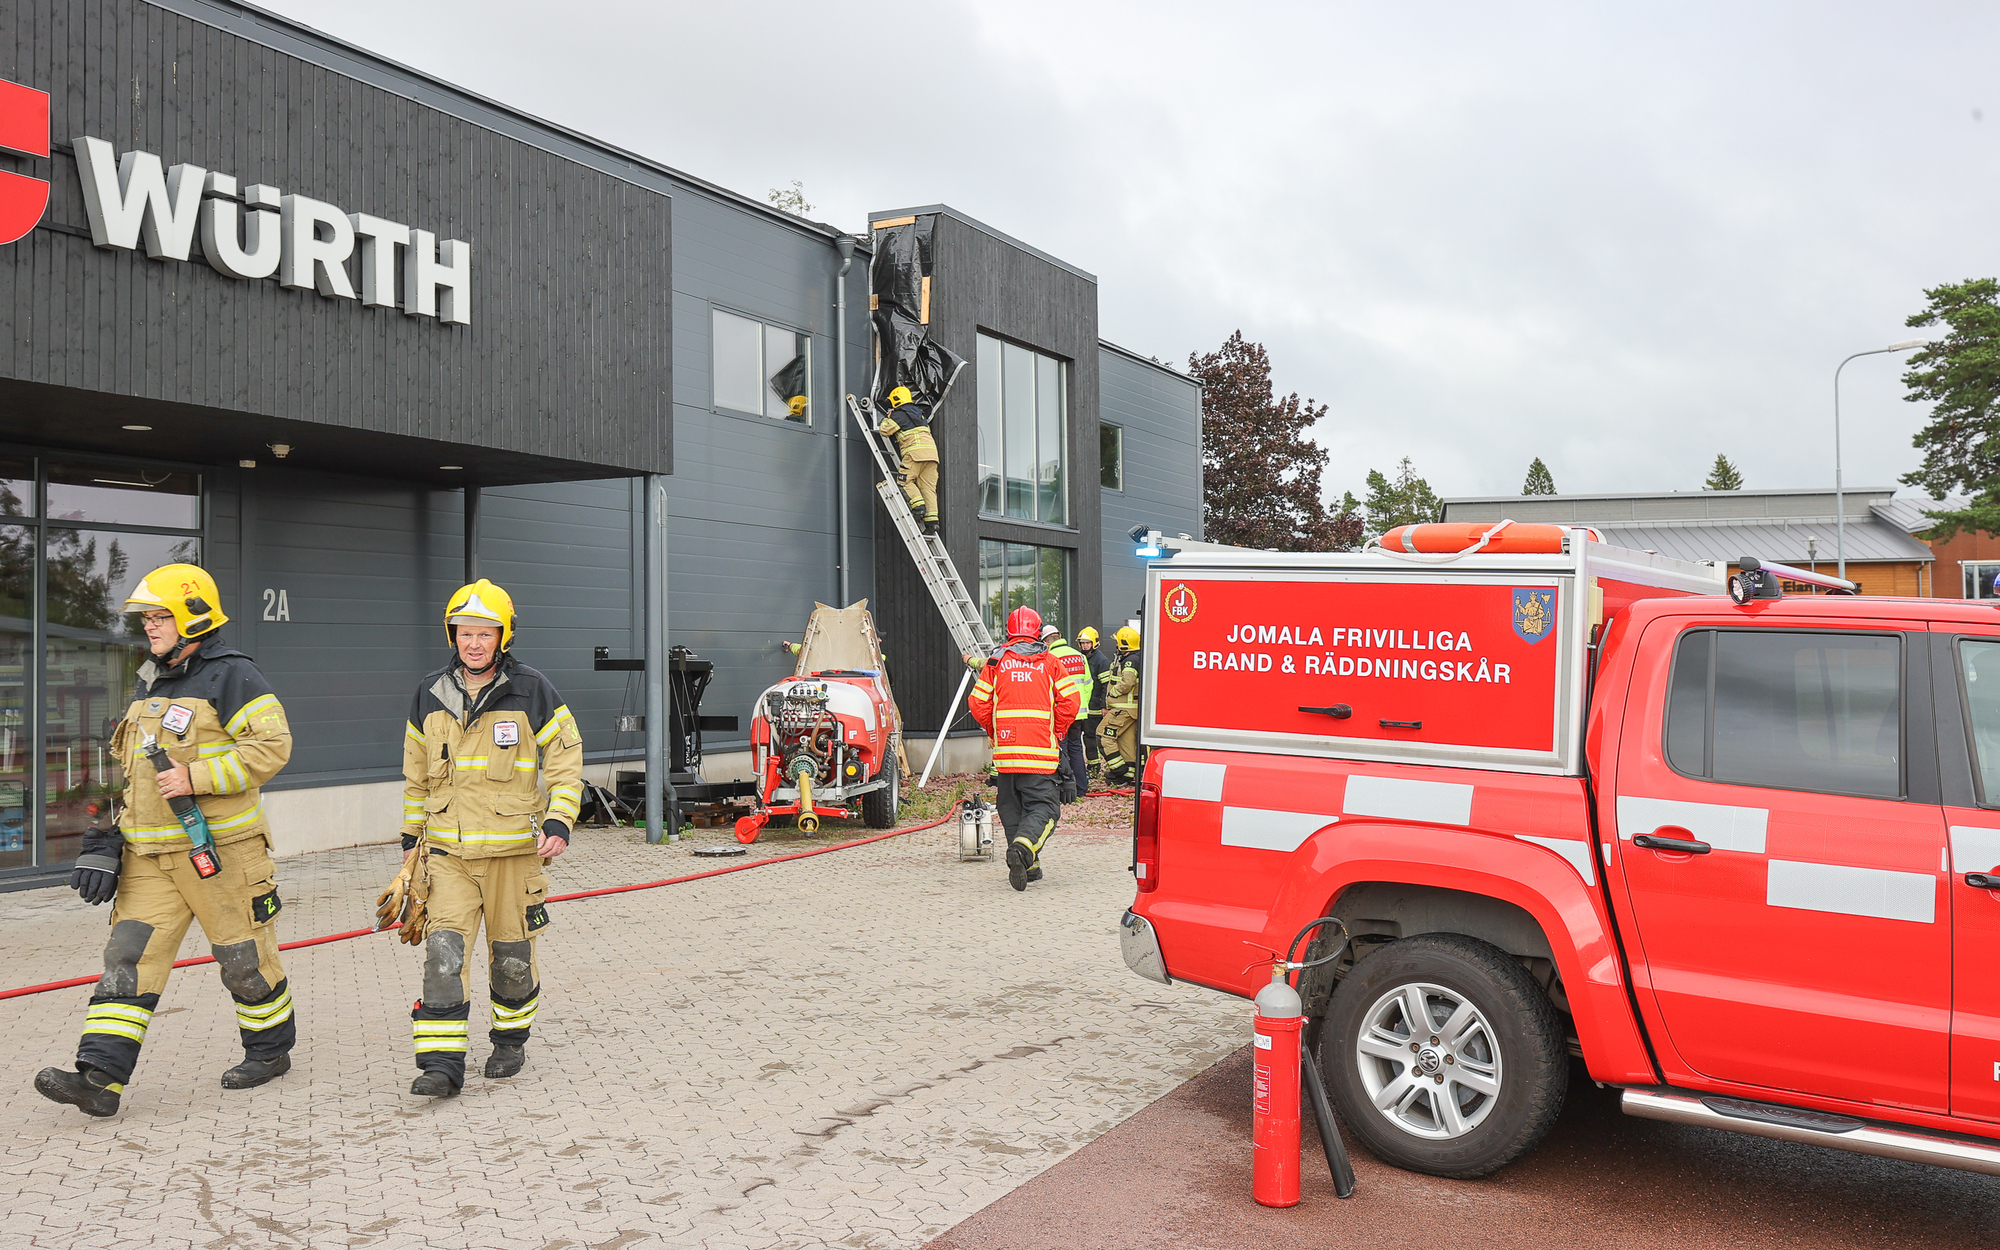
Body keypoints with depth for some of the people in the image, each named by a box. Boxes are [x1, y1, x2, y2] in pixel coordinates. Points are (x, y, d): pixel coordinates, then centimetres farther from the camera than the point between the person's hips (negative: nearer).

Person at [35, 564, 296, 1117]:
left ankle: (270, 1049, 24)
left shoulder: (230, 676, -10)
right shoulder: (148, 684, 17)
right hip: (151, 854, 7)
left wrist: (196, 777, -22)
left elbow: (272, 744, -19)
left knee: (245, 957, 5)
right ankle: (99, 1078, -2)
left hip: (218, 848, -7)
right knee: (128, 958, -1)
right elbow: (133, 771, 24)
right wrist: (108, 840, 18)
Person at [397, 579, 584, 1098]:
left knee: (512, 956, 9)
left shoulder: (531, 692, -3)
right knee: (443, 952, -9)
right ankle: (442, 1064, -5)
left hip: (514, 848, -2)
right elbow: (417, 775, 17)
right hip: (446, 850, 2)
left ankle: (511, 1040, 31)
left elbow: (566, 762, -1)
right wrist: (411, 838, 18)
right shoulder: (431, 695, 7)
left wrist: (559, 823, -12)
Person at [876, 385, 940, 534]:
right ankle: (931, 520, -6)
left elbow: (885, 431, 2)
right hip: (931, 452, 7)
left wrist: (886, 420, 24)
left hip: (915, 451, -7)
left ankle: (918, 505, -20)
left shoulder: (900, 414, 2)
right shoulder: (919, 413, 27)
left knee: (906, 480, -1)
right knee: (928, 486, 2)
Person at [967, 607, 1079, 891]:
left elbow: (978, 705, 5)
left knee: (1012, 807, 14)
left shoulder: (995, 663, 6)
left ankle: (1028, 866, 11)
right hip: (1041, 751, -2)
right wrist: (1056, 732, 13)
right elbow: (1069, 702, -1)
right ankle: (1023, 847, -27)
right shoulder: (1049, 662, 4)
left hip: (1005, 750, 2)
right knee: (1043, 806, 0)